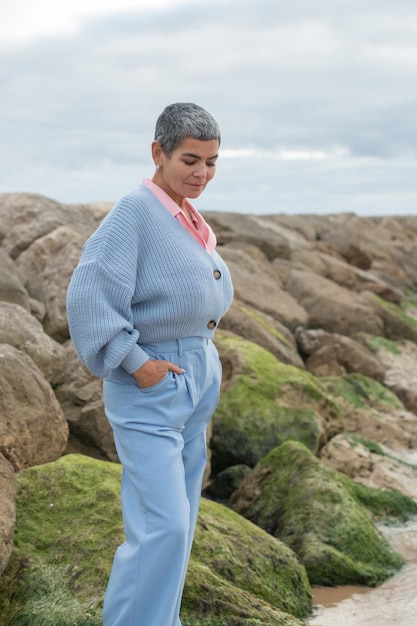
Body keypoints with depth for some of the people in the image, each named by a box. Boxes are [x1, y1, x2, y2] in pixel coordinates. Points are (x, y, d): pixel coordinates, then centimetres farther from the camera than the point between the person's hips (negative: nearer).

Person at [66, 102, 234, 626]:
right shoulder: (135, 211, -15)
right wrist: (136, 363, -19)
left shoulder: (191, 219, 10)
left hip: (198, 383, 8)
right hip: (150, 388, -8)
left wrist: (204, 361, 13)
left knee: (178, 519, 15)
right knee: (163, 526, -11)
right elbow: (88, 296, -22)